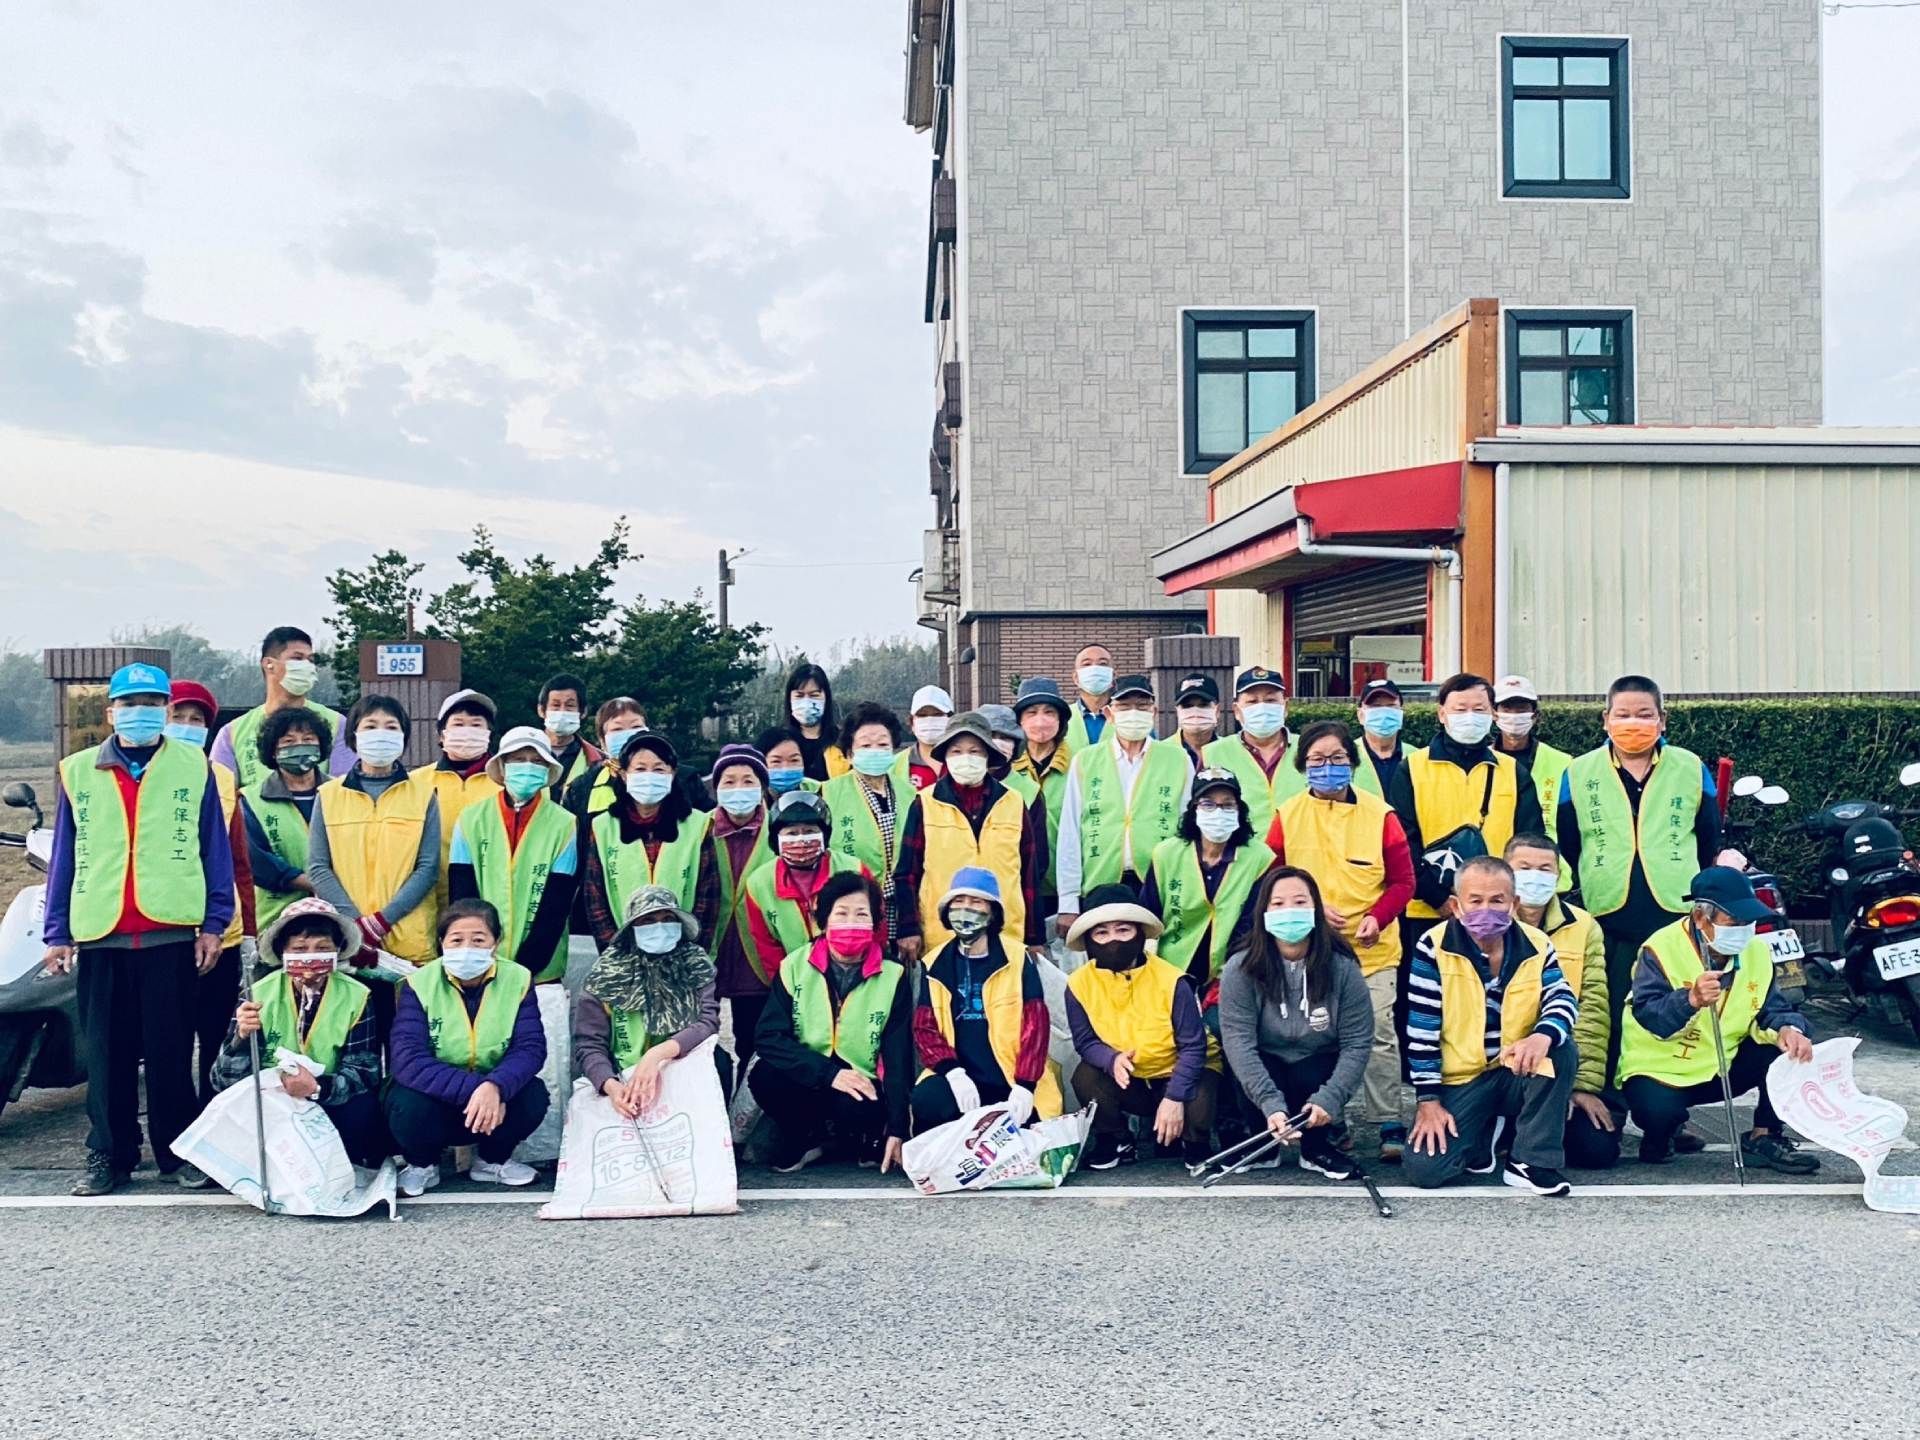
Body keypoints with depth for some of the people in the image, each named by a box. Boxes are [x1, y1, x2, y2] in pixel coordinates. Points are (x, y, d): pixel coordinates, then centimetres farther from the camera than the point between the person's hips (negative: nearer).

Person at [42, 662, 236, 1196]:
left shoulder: (194, 767, 5)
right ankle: (109, 1155, 17)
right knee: (106, 1052, 7)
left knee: (171, 1050, 3)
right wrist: (58, 932, 6)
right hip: (99, 934, 2)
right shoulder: (78, 771, 10)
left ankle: (178, 1151, 14)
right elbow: (64, 856, 11)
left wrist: (214, 922, -1)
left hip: (173, 933, -2)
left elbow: (215, 848, 4)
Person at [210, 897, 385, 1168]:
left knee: (362, 1110, -31)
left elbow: (364, 1072, -14)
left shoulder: (357, 998, -6)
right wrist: (241, 1037, -29)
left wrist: (318, 1087, -33)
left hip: (333, 1106, -1)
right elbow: (226, 1081, -9)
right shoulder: (258, 996, -5)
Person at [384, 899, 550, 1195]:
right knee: (409, 1106, -33)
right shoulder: (419, 984, -14)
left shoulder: (518, 980, -8)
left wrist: (495, 1086, -40)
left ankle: (492, 1159, 6)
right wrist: (472, 1088, -38)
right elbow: (407, 1060, -26)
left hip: (494, 1098, 2)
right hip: (435, 1098, -2)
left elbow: (531, 1048, -19)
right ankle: (421, 1164, 3)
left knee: (533, 1095, -27)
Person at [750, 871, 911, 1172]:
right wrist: (829, 1073, -24)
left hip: (859, 1089, -1)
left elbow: (898, 1058, -4)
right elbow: (768, 1037, -12)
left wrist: (897, 1129, -13)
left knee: (858, 1109, -35)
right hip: (805, 1083, 1)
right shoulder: (794, 966, -3)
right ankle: (800, 1141, 1)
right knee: (764, 1076, -30)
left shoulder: (892, 977, -3)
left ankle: (870, 1141, 3)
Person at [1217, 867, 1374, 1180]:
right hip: (1263, 1068, 0)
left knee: (1312, 1082, -33)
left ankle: (1316, 1147, 2)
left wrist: (1329, 1099, -30)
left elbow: (1357, 1042, -16)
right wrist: (1271, 1104, -37)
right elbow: (1238, 1040, -24)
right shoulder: (1241, 969, -18)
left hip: (1319, 1068, 0)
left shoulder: (1342, 966, -15)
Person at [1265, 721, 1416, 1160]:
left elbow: (1402, 880, -2)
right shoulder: (1288, 815, 0)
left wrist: (1377, 917, -18)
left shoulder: (1379, 814, -3)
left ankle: (1391, 1124, 6)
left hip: (1372, 949, -2)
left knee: (1378, 1034, -2)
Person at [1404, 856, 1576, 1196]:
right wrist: (1429, 1100, -14)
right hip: (1460, 1080, -2)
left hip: (1517, 1074, 2)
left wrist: (1543, 1035, -38)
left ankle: (1532, 1161, -14)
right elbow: (1422, 1030, -12)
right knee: (1425, 1169, -21)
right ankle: (1483, 1134, 14)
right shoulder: (1434, 947, -13)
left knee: (1561, 1047, -29)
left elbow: (1562, 999, -15)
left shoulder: (1536, 945, -3)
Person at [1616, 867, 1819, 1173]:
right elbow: (1646, 1014, -31)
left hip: (1724, 1068, 6)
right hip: (1662, 1070, -5)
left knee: (1790, 1045, -14)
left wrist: (1788, 1029, -31)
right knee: (1657, 1111, -35)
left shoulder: (1757, 951, -1)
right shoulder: (1662, 948, -20)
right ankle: (1661, 1132, 5)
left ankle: (1765, 1137, 0)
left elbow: (1773, 1009, -7)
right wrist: (1691, 999, -50)